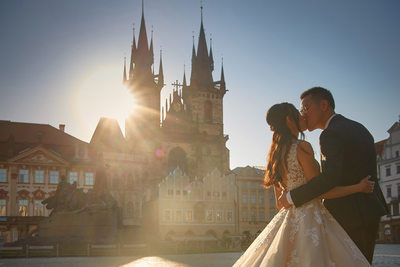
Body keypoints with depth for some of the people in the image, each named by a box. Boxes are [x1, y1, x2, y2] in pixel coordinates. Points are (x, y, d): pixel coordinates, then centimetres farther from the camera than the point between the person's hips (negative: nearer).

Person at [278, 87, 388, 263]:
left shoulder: (331, 135, -16)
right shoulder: (358, 128, 14)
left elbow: (329, 178, -30)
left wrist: (292, 197, -23)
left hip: (350, 215, -9)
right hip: (370, 210, 9)